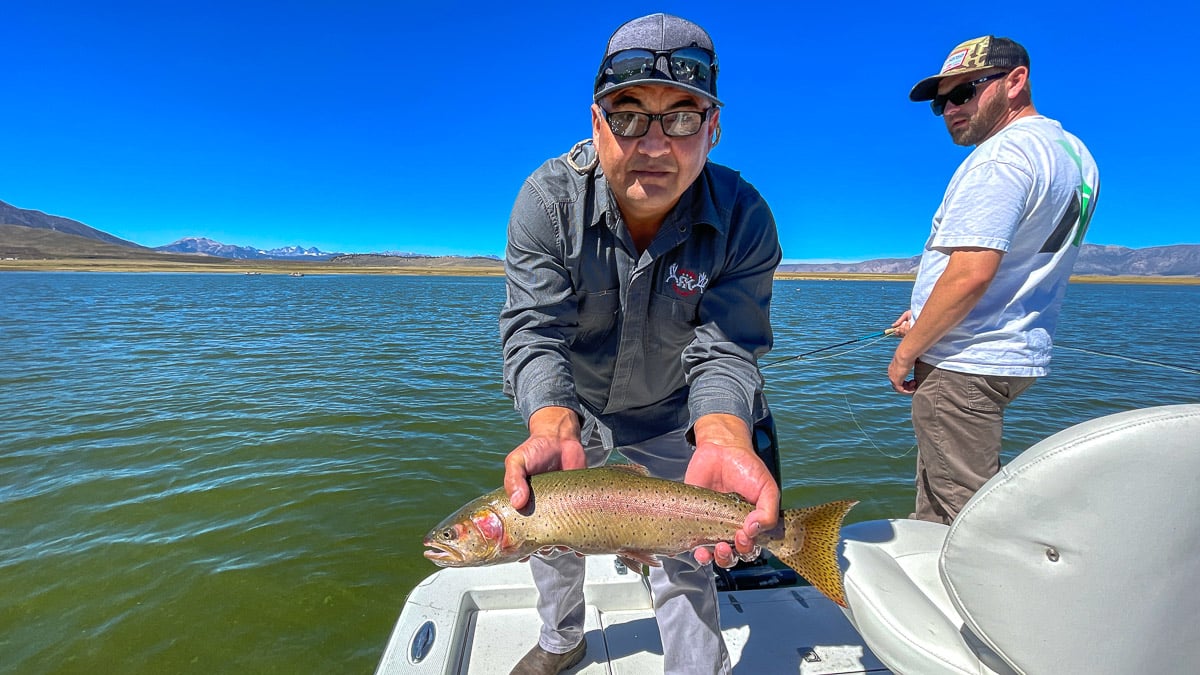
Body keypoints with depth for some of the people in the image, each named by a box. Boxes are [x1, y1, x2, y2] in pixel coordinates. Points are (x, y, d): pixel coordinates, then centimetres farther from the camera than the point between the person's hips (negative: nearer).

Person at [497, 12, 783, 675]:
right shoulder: (549, 198, -24)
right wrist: (553, 431, -49)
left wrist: (720, 440, -49)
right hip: (570, 405, 2)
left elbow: (723, 348, -28)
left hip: (671, 414, -1)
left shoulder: (743, 218, -24)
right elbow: (535, 330, -30)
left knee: (684, 558, 9)